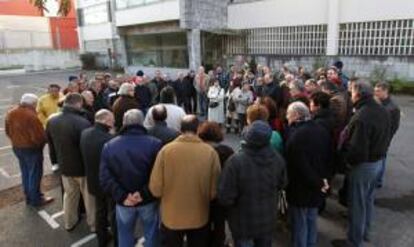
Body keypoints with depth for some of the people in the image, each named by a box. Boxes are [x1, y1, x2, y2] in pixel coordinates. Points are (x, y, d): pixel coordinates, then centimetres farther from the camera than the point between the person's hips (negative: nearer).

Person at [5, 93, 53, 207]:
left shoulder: (10, 113, 2)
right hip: (32, 148, -8)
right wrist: (43, 142, -5)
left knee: (25, 173, 20)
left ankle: (28, 197, 33)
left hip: (17, 147, 8)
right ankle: (36, 199, 18)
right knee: (35, 174, 6)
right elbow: (39, 135, -24)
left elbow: (8, 131, 11)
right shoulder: (31, 115, -25)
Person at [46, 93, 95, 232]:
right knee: (89, 197, 13)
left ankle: (69, 223, 40)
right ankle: (94, 225, 28)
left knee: (69, 195, 25)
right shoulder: (83, 122, -28)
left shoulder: (51, 121, -4)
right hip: (83, 166, -6)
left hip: (64, 165, 6)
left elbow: (51, 144, 9)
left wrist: (55, 161, 23)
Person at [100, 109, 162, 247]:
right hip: (148, 200, -2)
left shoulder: (109, 146, -6)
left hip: (123, 202, 2)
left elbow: (104, 177, -10)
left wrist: (121, 196, -11)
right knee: (151, 234, 20)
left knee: (125, 235, 23)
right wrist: (144, 194, -15)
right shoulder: (154, 144, -15)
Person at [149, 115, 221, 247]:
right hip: (200, 218, 1)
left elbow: (155, 189, -13)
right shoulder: (210, 152, -16)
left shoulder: (166, 150, -18)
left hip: (171, 218, 0)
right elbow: (215, 191, -11)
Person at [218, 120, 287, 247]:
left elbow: (225, 197, -26)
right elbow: (282, 185, 4)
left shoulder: (236, 160, -32)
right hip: (267, 220, 4)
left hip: (243, 223, -4)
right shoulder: (278, 159, -15)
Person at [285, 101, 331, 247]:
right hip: (316, 186, 8)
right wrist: (323, 178, 9)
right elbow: (327, 157, 9)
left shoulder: (296, 134, -25)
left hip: (301, 187, -8)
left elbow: (301, 166, -27)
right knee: (311, 220, 23)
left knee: (299, 224, 9)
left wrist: (317, 183, -15)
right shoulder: (321, 130, 2)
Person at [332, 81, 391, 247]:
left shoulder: (361, 117, -29)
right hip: (378, 161, 9)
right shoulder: (382, 111, 1)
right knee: (368, 199, 25)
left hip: (363, 165, -9)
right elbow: (386, 138, 10)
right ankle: (365, 232, 44)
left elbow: (357, 149, -29)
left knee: (357, 203, 7)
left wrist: (347, 160, -12)